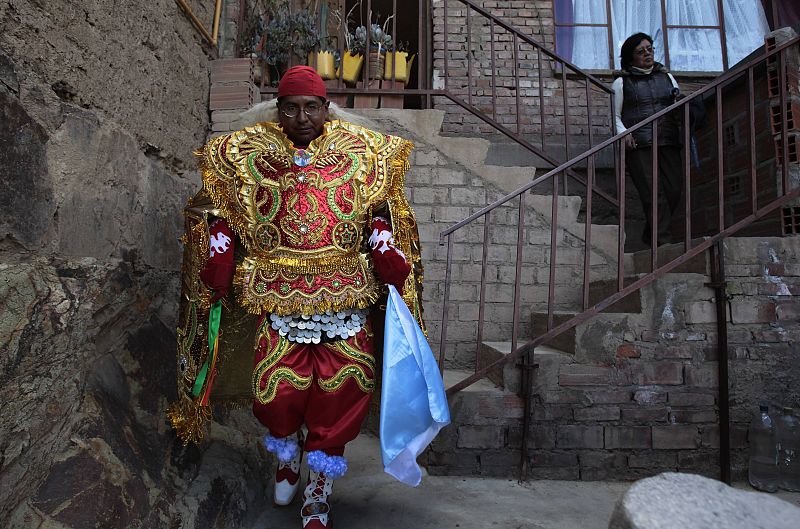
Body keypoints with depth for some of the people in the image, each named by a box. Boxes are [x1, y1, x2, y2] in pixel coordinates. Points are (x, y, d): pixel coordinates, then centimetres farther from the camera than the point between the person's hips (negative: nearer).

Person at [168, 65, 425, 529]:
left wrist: (395, 279, -2)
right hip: (279, 296, 0)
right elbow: (221, 220, 10)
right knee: (276, 391, -2)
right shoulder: (245, 154, 8)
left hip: (346, 296, 1)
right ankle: (288, 455, 36)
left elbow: (381, 220, 8)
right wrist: (216, 285, 1)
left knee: (343, 390, 0)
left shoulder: (362, 152, 7)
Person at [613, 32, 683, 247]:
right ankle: (664, 240, -11)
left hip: (668, 141, 4)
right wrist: (623, 133, -10)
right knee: (653, 192, -12)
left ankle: (650, 234, 9)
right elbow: (615, 115, 8)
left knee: (674, 189, -6)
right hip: (639, 144, -4)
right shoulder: (621, 83, 12)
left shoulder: (666, 77, 23)